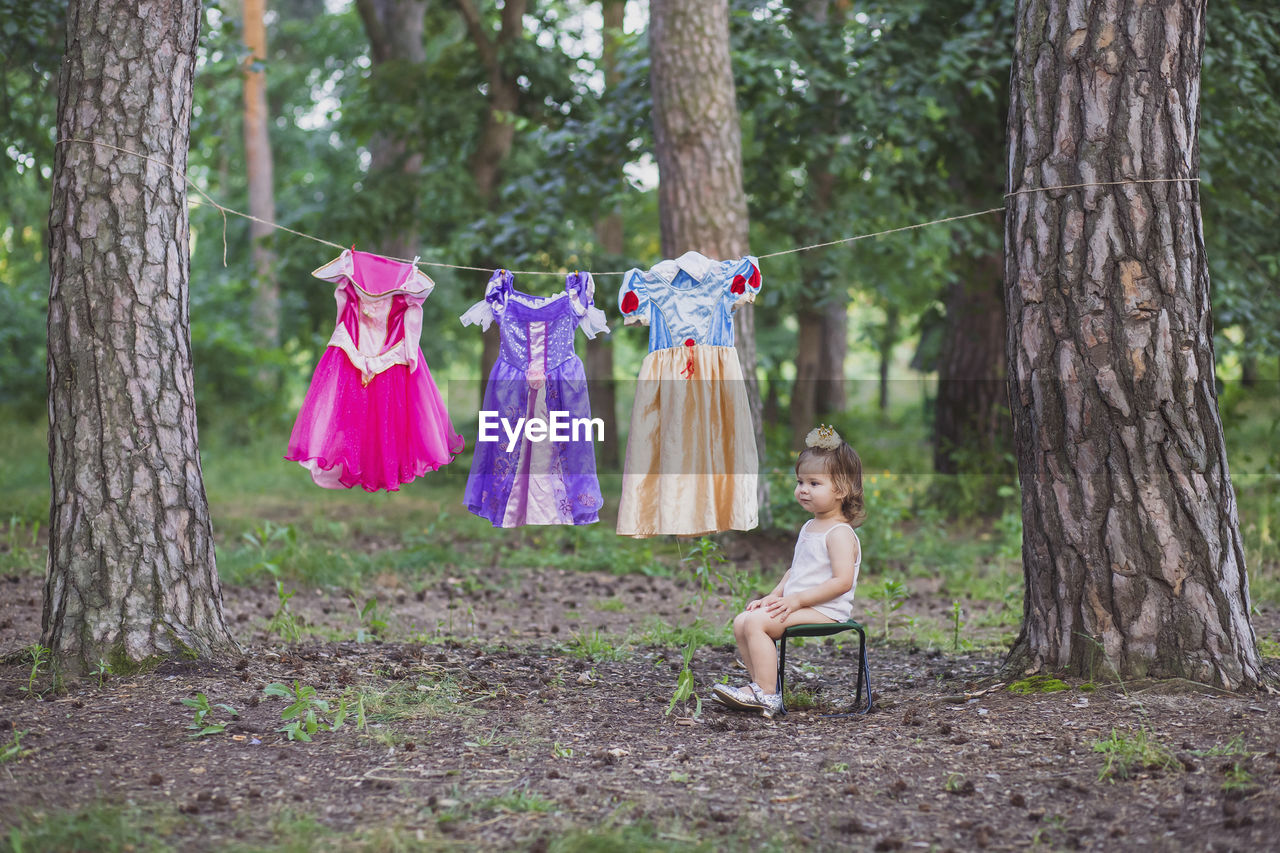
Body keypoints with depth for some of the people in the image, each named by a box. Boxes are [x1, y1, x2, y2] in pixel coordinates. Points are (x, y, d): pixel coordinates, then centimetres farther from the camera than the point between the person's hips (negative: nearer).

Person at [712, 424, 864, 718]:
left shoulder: (839, 533, -14)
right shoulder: (809, 527, 17)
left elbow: (843, 581, -23)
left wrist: (797, 599, -22)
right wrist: (775, 595, 8)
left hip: (825, 610, -10)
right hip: (796, 603, 10)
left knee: (756, 622, -23)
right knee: (741, 622, 0)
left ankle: (767, 696, -19)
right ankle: (762, 685, 1)